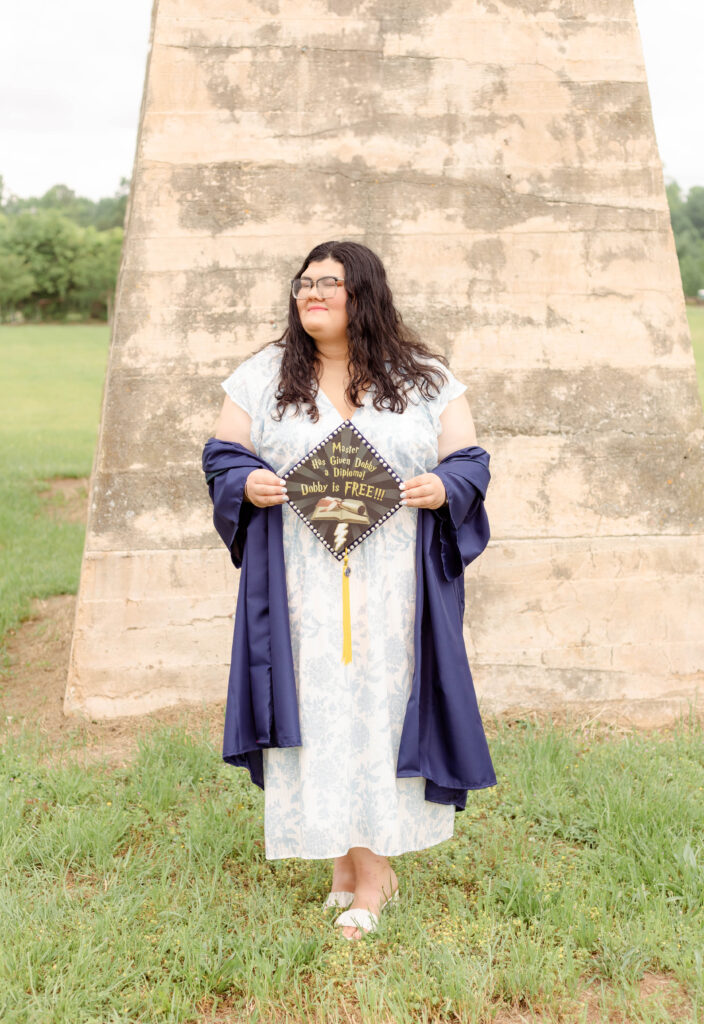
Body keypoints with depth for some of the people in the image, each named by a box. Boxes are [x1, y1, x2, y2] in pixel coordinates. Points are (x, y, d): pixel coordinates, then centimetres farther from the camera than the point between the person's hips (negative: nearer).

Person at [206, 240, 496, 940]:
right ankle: (349, 857, 17)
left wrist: (443, 487, -15)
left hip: (394, 584, 0)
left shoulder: (425, 377, 6)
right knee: (319, 704, 1)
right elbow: (222, 452, 10)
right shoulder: (264, 375, 8)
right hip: (303, 585, 1)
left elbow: (469, 459, 7)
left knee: (382, 699, 0)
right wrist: (247, 483, -12)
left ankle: (367, 866, 14)